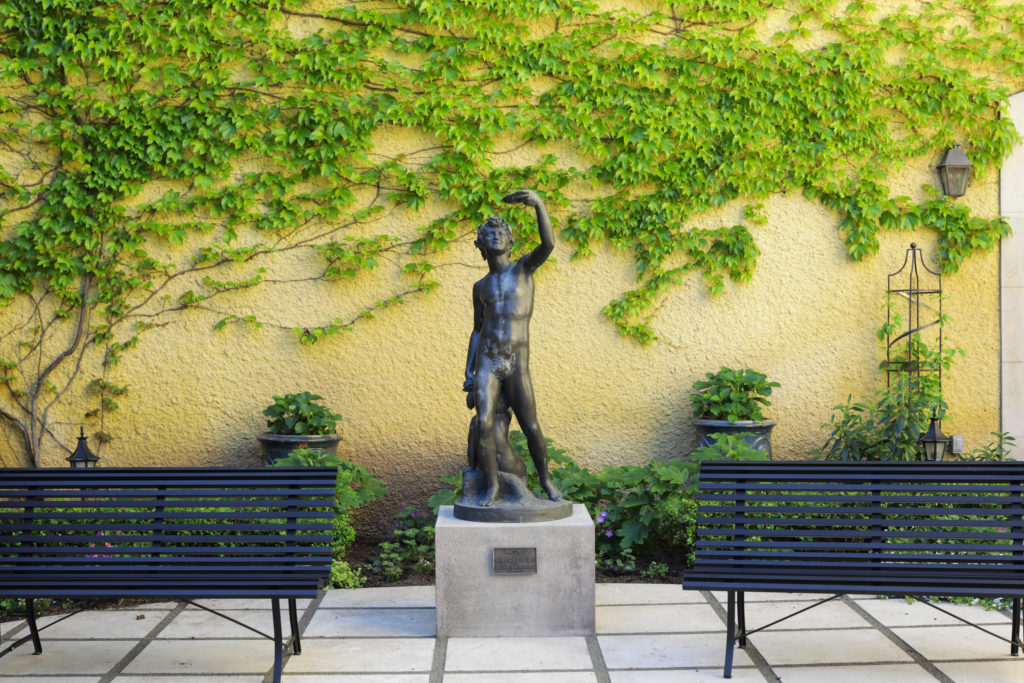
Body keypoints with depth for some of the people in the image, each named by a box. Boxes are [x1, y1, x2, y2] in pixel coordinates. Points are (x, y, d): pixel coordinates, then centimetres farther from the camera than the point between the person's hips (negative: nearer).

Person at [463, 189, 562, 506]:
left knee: (531, 428, 1)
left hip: (517, 366, -1)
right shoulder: (481, 287, 12)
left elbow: (548, 245, -17)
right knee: (484, 425, -12)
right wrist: (468, 374, 8)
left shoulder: (524, 267, 4)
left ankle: (545, 479, 24)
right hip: (486, 363, 2)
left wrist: (539, 203, -31)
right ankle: (492, 486, 1)